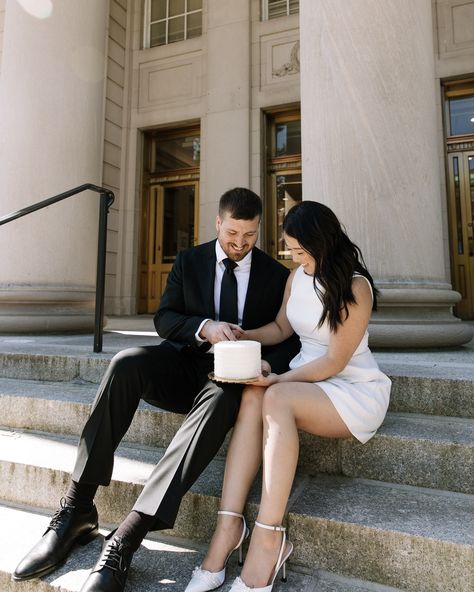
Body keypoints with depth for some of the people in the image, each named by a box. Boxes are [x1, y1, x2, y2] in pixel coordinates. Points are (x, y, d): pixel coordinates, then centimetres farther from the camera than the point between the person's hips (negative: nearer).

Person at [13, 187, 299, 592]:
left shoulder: (277, 275, 6)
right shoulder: (189, 261, 9)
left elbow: (291, 339, 2)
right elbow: (164, 319, 3)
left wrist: (266, 367, -20)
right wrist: (204, 327, -18)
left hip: (232, 376, -1)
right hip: (185, 365, 2)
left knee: (221, 398, -38)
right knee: (126, 363, -29)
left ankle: (127, 537, -36)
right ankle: (77, 510, -21)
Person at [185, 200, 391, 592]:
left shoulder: (355, 288, -14)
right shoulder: (297, 276, 7)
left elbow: (334, 361, -15)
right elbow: (281, 328, 16)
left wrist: (279, 380, -22)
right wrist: (242, 336, -1)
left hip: (354, 391, -5)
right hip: (303, 380, 6)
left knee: (275, 399, -35)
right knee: (253, 396, -28)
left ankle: (267, 540, -30)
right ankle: (229, 526, -29)